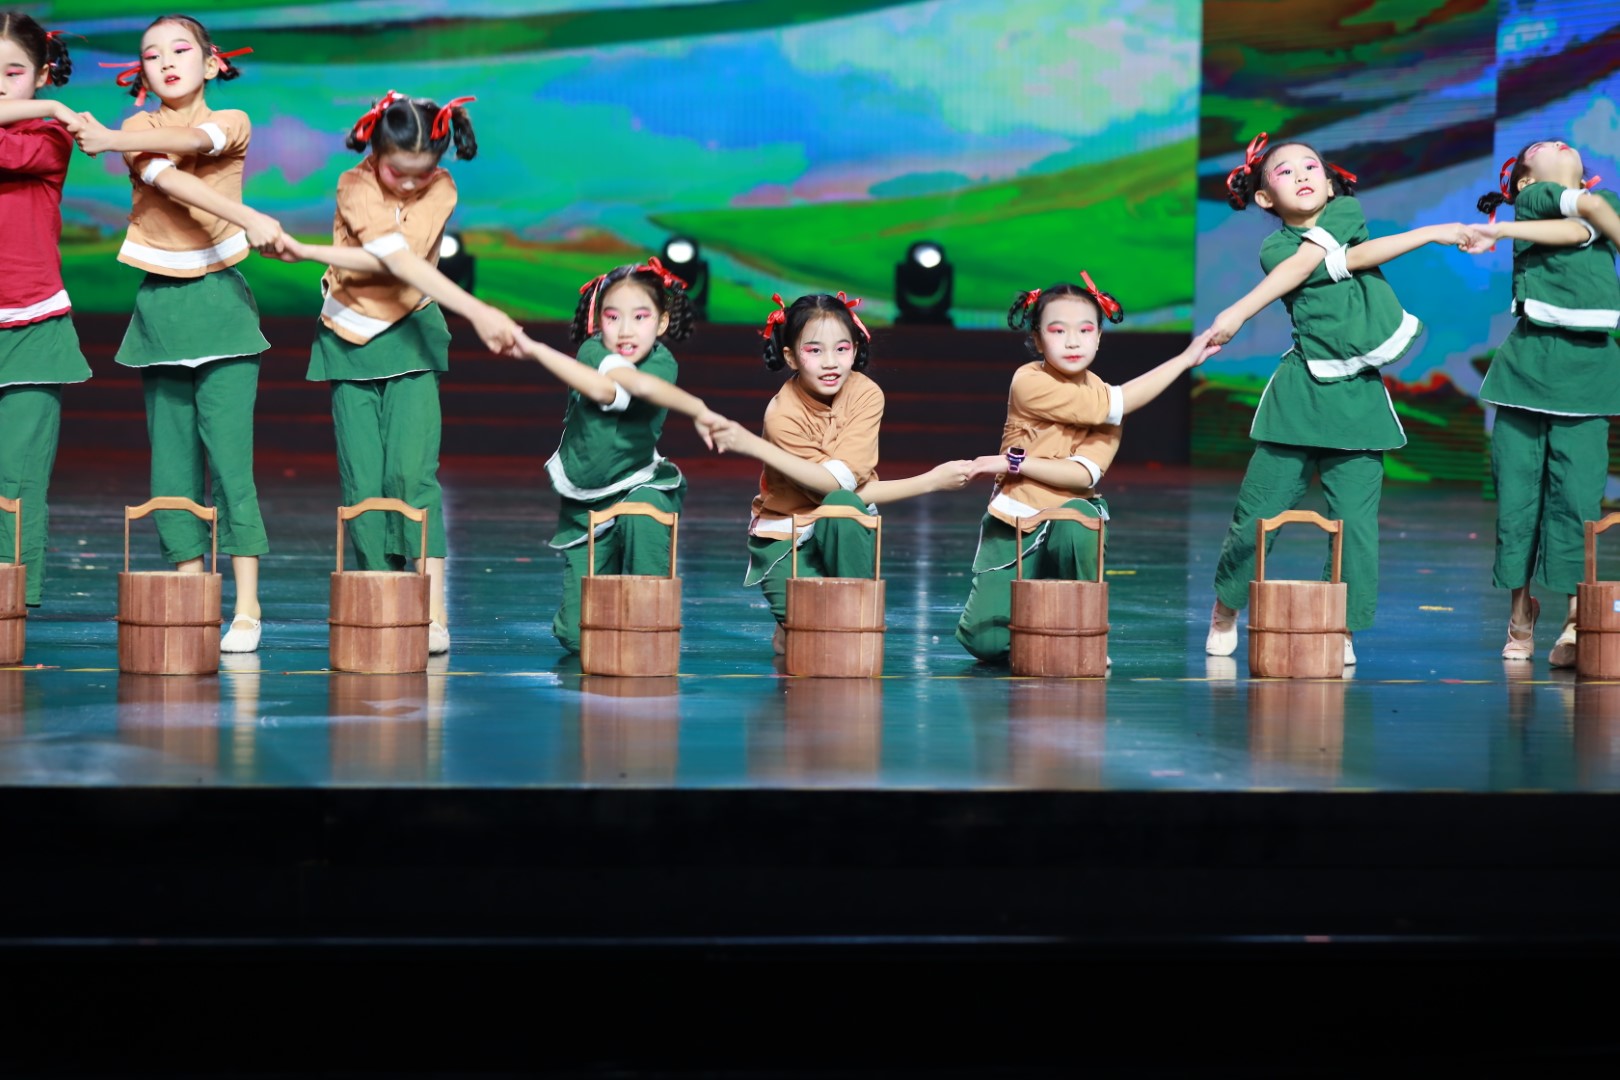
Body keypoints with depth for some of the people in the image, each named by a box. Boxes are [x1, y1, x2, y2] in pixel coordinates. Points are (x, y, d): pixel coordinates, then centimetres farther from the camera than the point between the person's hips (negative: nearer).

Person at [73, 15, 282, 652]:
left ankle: (247, 608, -10)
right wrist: (248, 219, -27)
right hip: (160, 306, 2)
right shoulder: (137, 130, 6)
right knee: (171, 461, 2)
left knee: (229, 453, -10)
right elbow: (170, 178, -15)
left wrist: (112, 139, -25)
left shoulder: (232, 124, 6)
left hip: (220, 301, -2)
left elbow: (193, 140, -18)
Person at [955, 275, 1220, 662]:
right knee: (985, 641, -17)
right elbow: (1112, 405, -22)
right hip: (1013, 528, -2)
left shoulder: (1103, 396, -3)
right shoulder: (1029, 382, -16)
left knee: (1077, 515, -36)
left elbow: (1083, 474, -18)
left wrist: (1016, 462, -27)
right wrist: (1185, 359, -20)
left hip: (1069, 520, 2)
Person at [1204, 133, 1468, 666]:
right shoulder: (1274, 250, 2)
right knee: (1258, 511, -1)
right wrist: (1431, 233, -14)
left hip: (1359, 394, 2)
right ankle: (1225, 609, 20)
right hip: (1302, 389, -2)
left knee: (1355, 519, -4)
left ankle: (1342, 629, 7)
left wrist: (1241, 311, -17)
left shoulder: (1348, 212, 9)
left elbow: (1303, 263, -8)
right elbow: (1351, 258, -13)